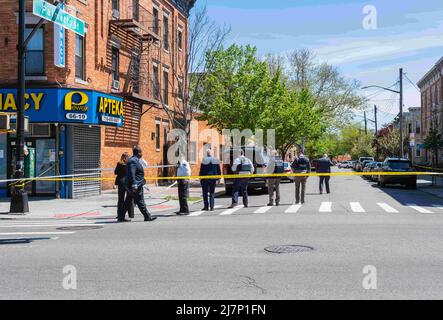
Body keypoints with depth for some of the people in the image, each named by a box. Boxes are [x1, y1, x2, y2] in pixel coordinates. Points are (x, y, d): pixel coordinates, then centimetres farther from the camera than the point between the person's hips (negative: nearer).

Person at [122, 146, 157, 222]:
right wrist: (134, 185, -26)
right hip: (136, 185, -11)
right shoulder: (133, 161, -16)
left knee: (128, 202, 11)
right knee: (140, 202, -3)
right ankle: (147, 217, 3)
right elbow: (132, 174, -23)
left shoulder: (136, 160, 17)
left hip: (136, 185, 11)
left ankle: (121, 217, 15)